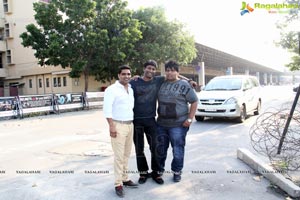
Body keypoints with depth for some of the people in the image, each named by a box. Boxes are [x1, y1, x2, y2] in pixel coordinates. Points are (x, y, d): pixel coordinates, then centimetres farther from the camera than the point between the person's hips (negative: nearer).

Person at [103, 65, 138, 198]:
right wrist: (111, 126, -20)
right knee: (119, 156, -4)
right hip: (118, 125, -7)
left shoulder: (131, 89, 14)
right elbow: (107, 109, -16)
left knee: (126, 154, 12)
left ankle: (125, 179, 23)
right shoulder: (112, 89, -9)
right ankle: (118, 184, 6)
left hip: (130, 125, 7)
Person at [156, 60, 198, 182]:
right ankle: (159, 170, 33)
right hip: (161, 124, 5)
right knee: (160, 149, 15)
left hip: (178, 124, -4)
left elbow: (194, 101, -3)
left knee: (178, 150, 4)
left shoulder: (184, 85, -4)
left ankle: (177, 171, 24)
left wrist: (190, 118, -9)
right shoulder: (161, 84, 8)